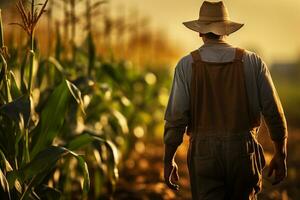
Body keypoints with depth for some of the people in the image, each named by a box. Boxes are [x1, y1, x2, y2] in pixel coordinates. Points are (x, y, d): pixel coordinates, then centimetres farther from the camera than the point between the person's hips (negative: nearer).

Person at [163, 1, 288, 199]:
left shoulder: (187, 65, -3)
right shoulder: (252, 62, -1)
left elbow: (176, 118, -6)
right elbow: (274, 112, -1)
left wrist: (168, 161, 4)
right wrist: (281, 155, 9)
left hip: (204, 153, -1)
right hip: (243, 152, 1)